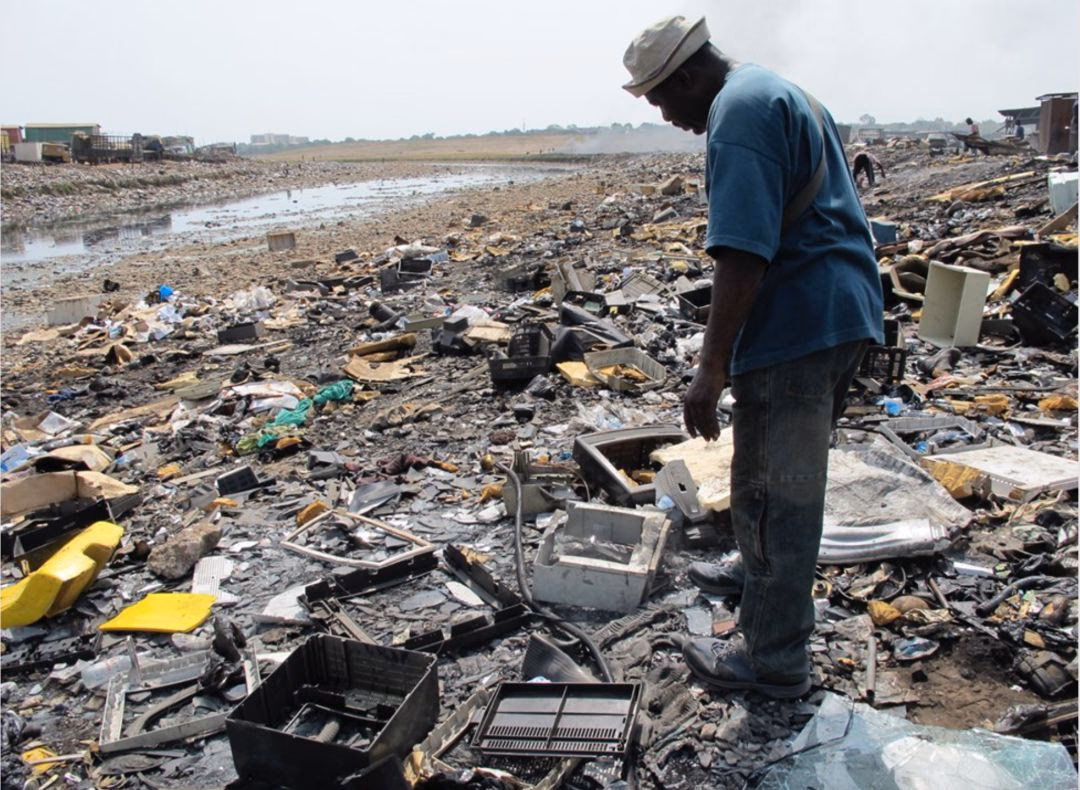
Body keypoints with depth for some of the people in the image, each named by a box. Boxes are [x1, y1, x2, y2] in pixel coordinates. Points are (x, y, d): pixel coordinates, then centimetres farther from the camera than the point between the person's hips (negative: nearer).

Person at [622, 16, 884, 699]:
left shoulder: (738, 112, -15)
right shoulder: (781, 92, 19)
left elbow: (743, 254, -25)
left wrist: (711, 370, -24)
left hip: (796, 328, -11)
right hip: (844, 314, 11)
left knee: (775, 493, 0)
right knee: (788, 474, 26)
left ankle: (775, 658, 13)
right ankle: (760, 573, 47)